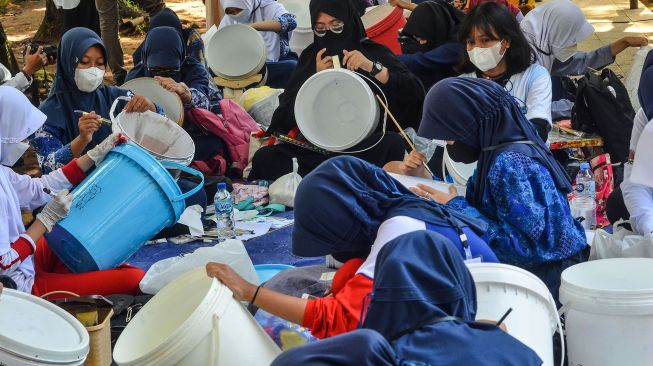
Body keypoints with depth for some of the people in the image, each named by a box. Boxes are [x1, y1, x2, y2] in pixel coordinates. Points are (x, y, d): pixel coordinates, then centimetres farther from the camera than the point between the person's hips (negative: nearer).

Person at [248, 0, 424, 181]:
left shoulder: (374, 53, 7)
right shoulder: (310, 57, 14)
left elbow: (415, 92, -6)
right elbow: (287, 115, 8)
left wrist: (373, 67, -16)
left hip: (367, 143, -1)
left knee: (393, 144, -35)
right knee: (264, 158, -24)